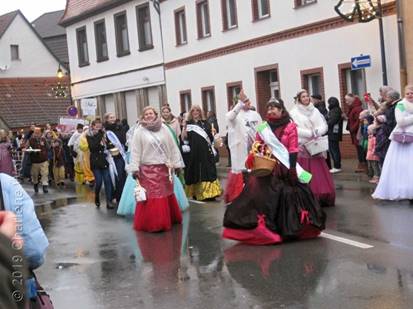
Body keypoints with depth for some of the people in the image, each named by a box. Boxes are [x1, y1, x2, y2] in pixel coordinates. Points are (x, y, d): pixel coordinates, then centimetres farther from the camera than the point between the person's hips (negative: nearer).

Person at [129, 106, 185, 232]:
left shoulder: (164, 129, 6)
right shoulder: (139, 131, -2)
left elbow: (172, 147, 8)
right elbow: (135, 151, -4)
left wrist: (176, 164, 5)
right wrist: (135, 169, -10)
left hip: (164, 168, 3)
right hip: (148, 169, -3)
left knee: (166, 194, 12)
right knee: (152, 196, -2)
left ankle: (168, 219, 25)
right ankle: (152, 223, 4)